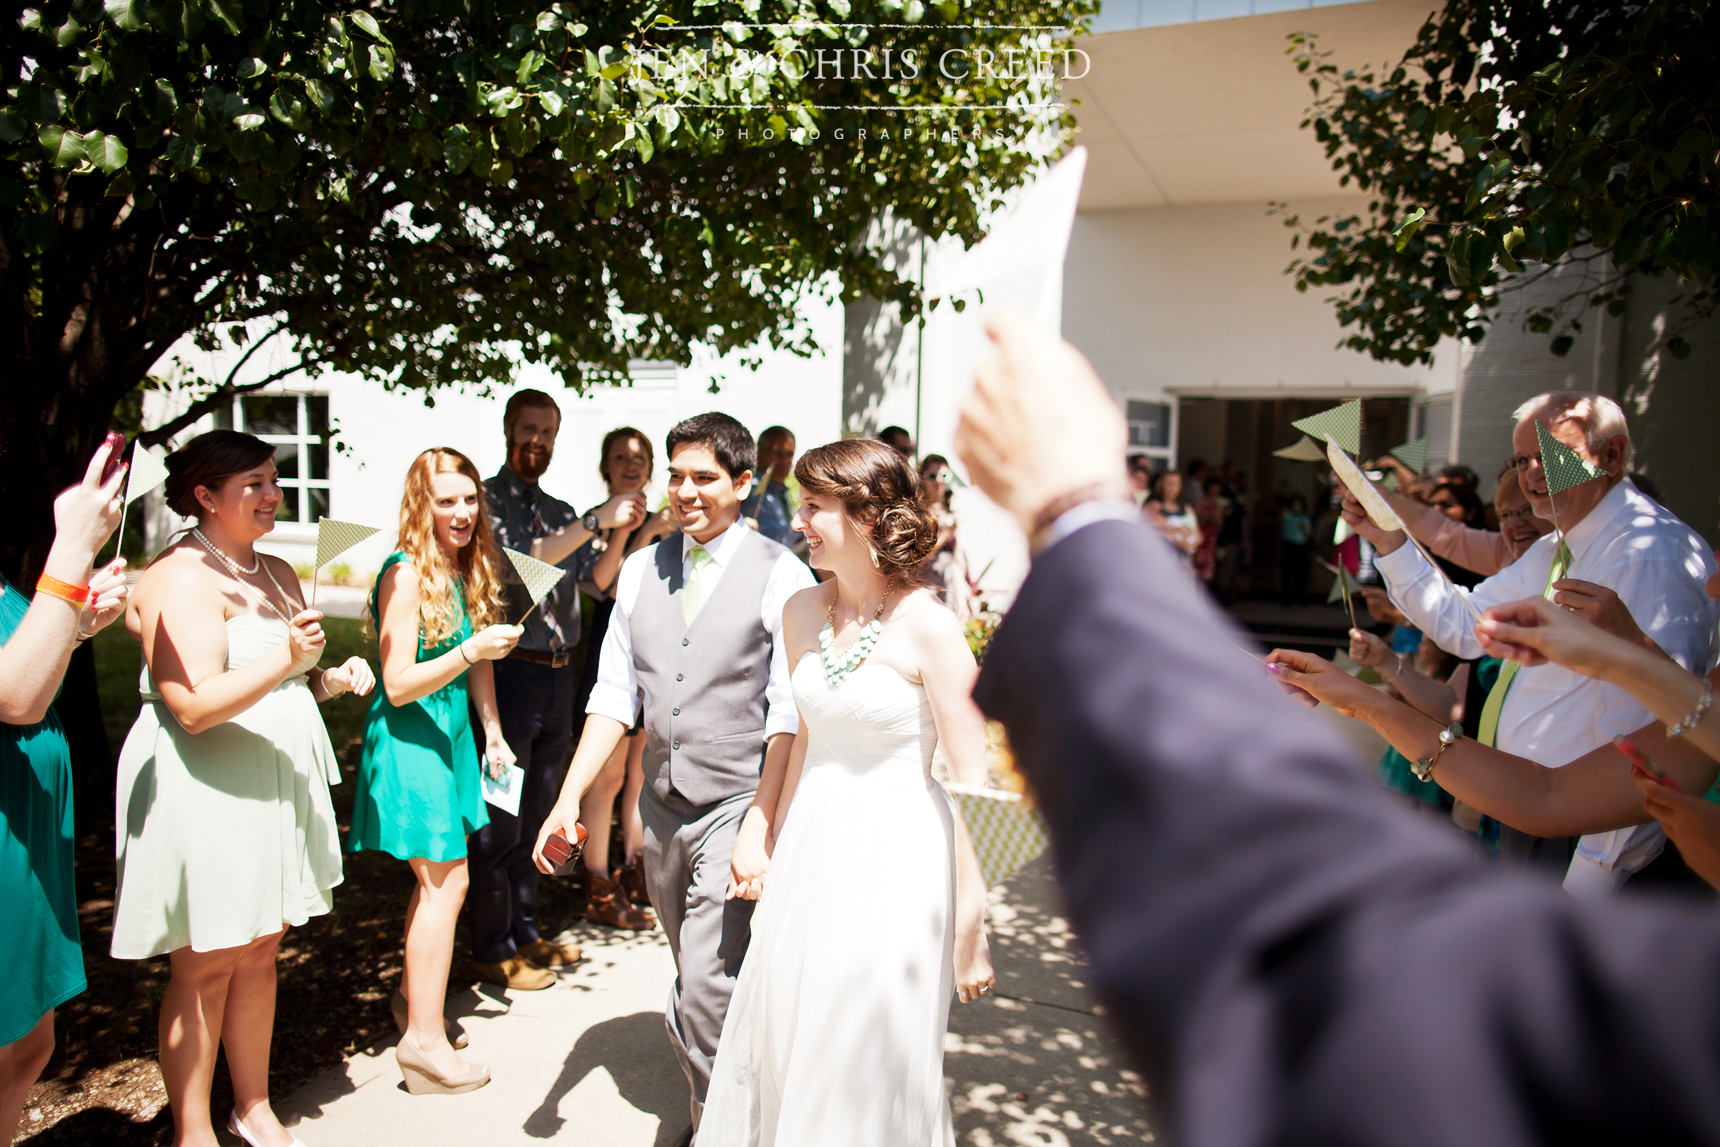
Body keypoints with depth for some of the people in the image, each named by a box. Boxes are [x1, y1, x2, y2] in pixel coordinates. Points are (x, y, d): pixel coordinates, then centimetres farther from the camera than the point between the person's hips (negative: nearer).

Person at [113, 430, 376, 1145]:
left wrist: (333, 678, 6)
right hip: (201, 791, -8)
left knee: (262, 950, 15)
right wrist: (285, 661, -32)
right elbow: (193, 706, -22)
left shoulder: (276, 573, 14)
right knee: (206, 966, 2)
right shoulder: (182, 576, -13)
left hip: (276, 783, 8)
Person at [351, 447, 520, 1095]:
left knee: (437, 877, 15)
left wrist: (493, 731, 17)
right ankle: (424, 1042, 2)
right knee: (445, 882, -6)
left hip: (452, 731, 8)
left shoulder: (468, 569, 7)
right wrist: (470, 651, -31)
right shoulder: (406, 574, -17)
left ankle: (412, 998, 33)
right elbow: (398, 685, -19)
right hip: (410, 735, -8)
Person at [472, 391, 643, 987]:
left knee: (539, 811, 17)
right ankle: (491, 948, 15)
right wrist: (595, 522, -27)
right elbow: (514, 565, -23)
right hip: (510, 671, -7)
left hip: (559, 675, 7)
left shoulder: (561, 512, 15)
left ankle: (524, 928, 32)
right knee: (499, 819, 1)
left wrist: (626, 527, -7)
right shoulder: (487, 501, -6)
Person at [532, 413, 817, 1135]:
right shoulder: (640, 570, 8)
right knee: (694, 977, 19)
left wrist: (760, 828, -19)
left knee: (706, 987, -6)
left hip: (737, 805, -5)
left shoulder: (781, 577, -9)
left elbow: (789, 718, -13)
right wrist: (568, 798, 1)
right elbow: (614, 695, 8)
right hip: (660, 805, 6)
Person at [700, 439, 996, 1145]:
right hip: (811, 849, 6)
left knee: (867, 1064, 9)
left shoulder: (927, 628, -16)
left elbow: (972, 785, -14)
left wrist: (970, 932, -13)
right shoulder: (803, 613, 3)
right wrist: (772, 841, 15)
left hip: (896, 860, -6)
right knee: (780, 1040, 16)